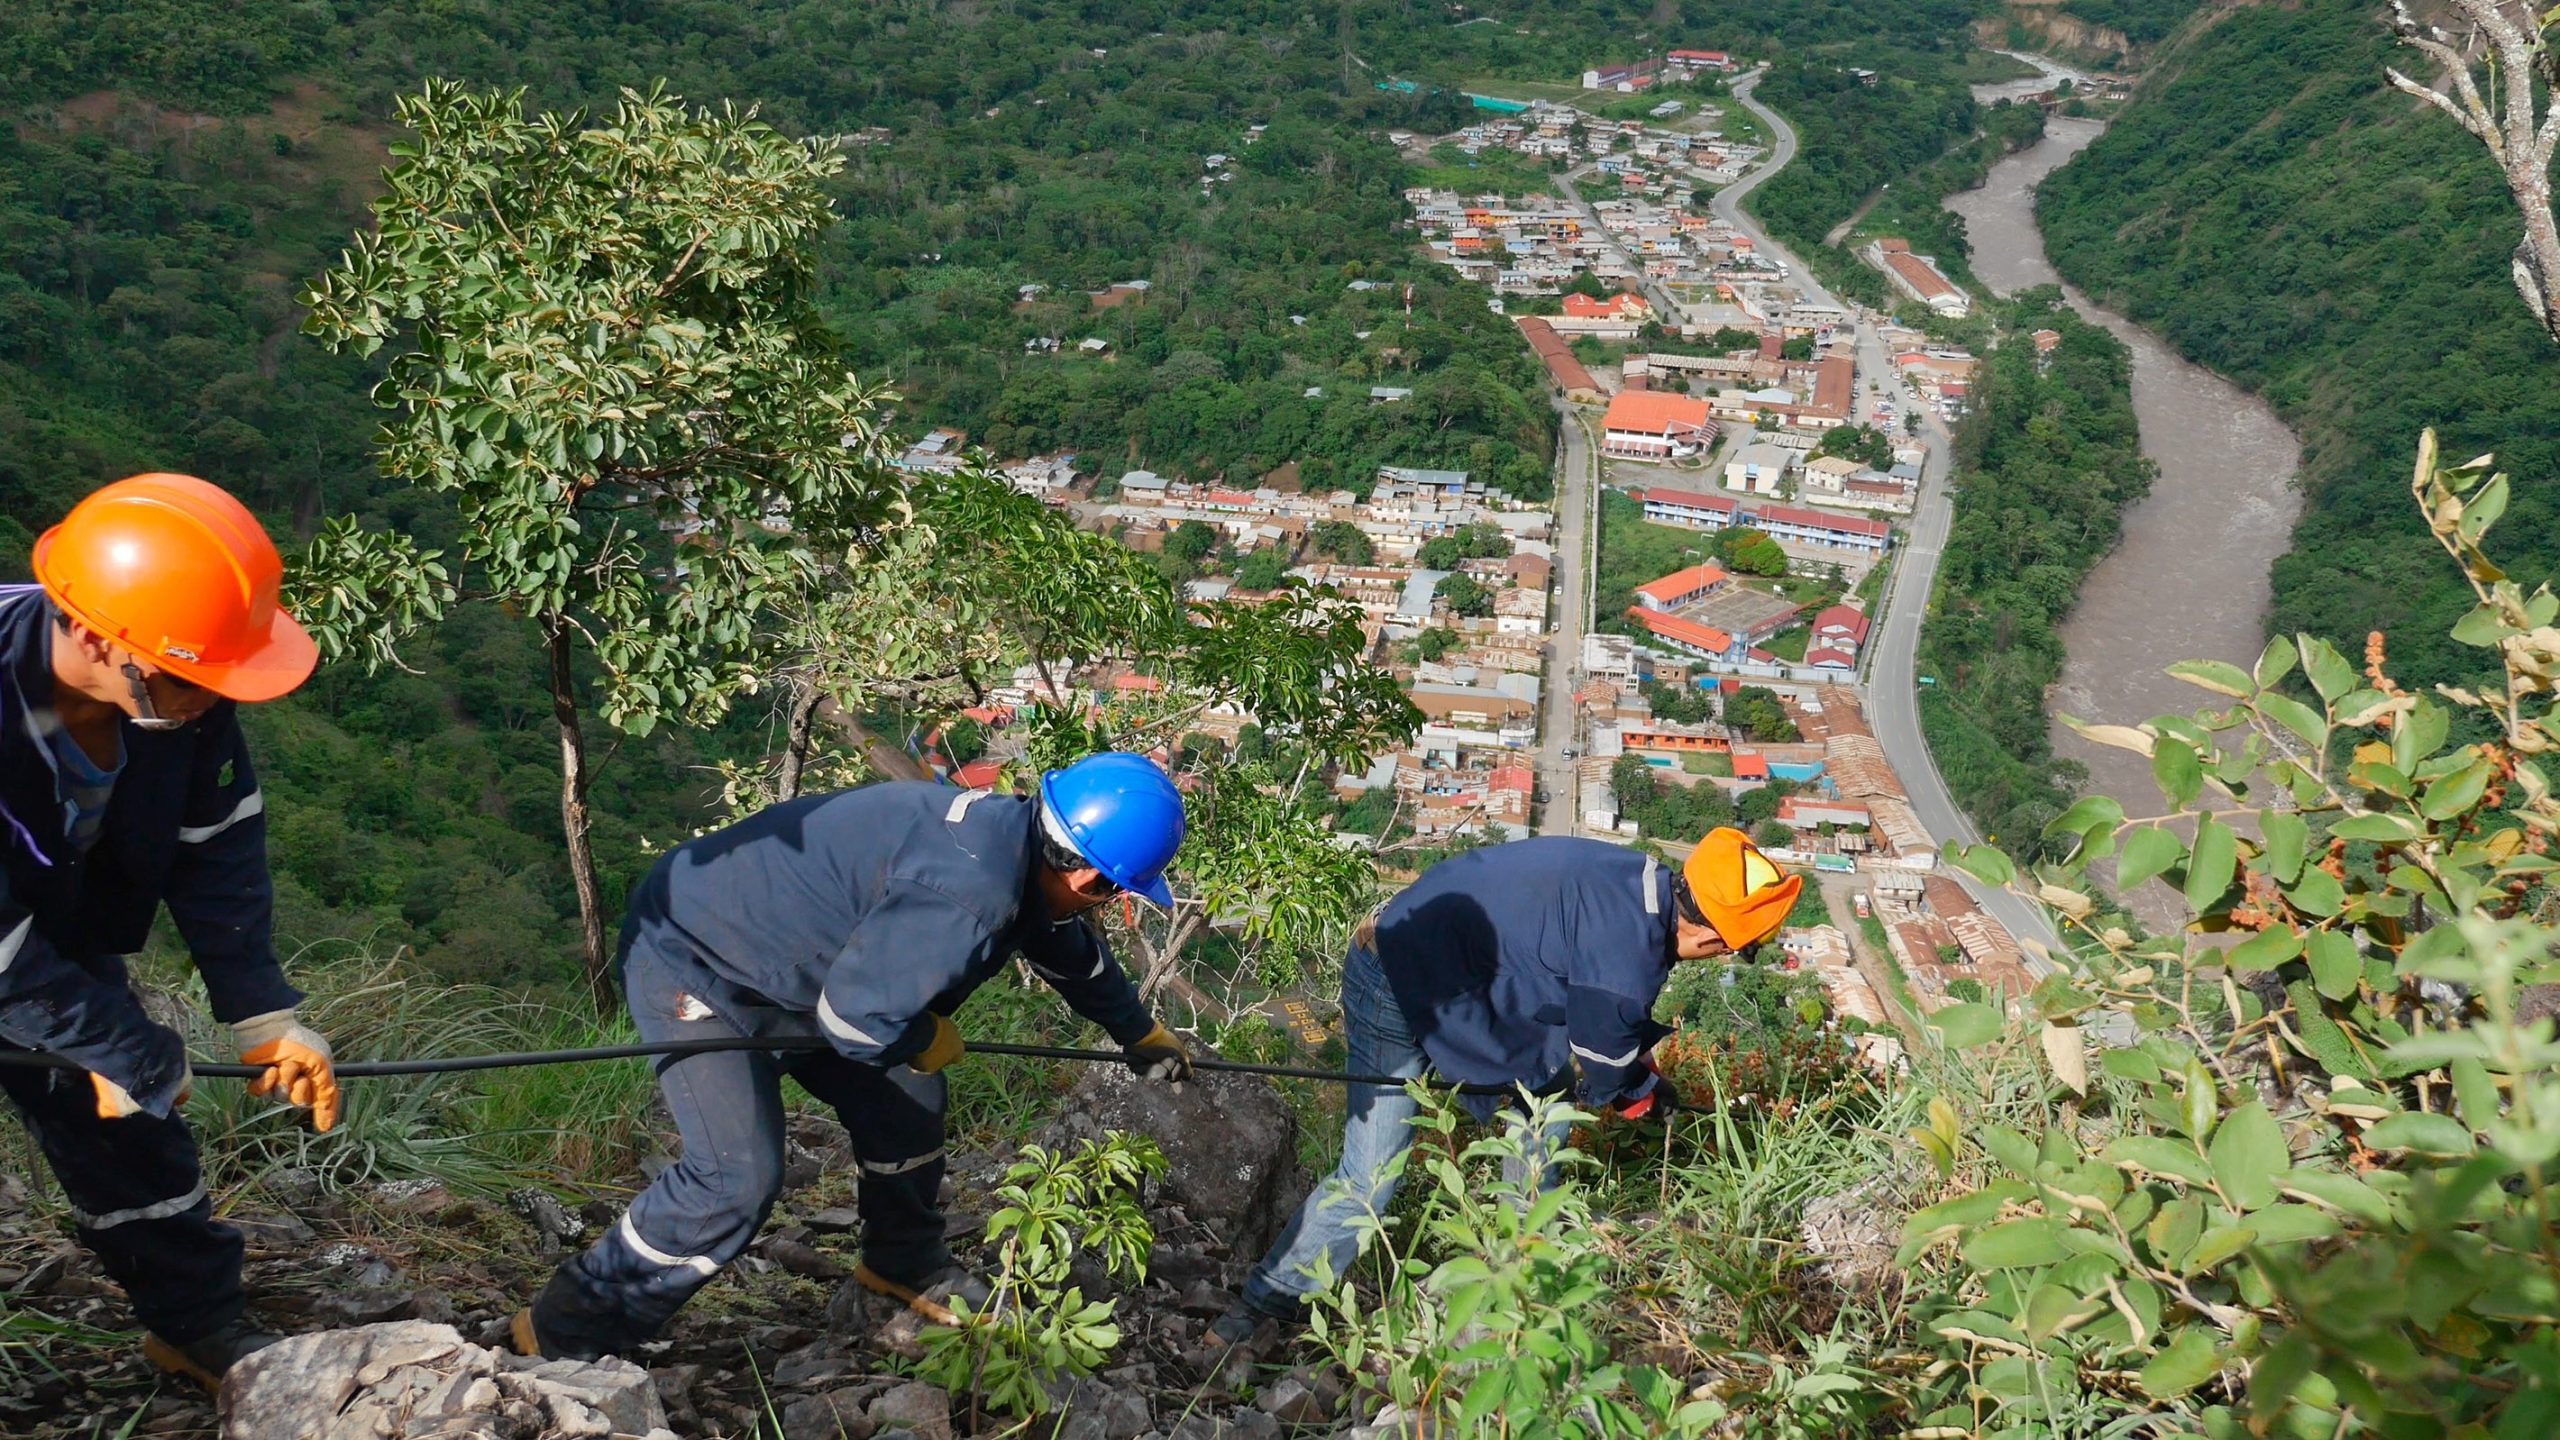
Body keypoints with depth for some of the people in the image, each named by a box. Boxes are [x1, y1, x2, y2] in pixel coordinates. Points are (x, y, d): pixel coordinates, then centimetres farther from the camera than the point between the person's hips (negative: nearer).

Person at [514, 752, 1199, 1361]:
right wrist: (930, 1040, -12)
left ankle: (905, 1264, 37)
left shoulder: (1014, 833, -5)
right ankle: (565, 1334, 0)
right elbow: (855, 1020, -34)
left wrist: (1143, 1035, 30)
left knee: (907, 1095, 13)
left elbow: (1072, 948, 16)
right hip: (690, 963, -9)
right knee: (739, 1178, -17)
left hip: (773, 954, 9)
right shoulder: (967, 898, -36)